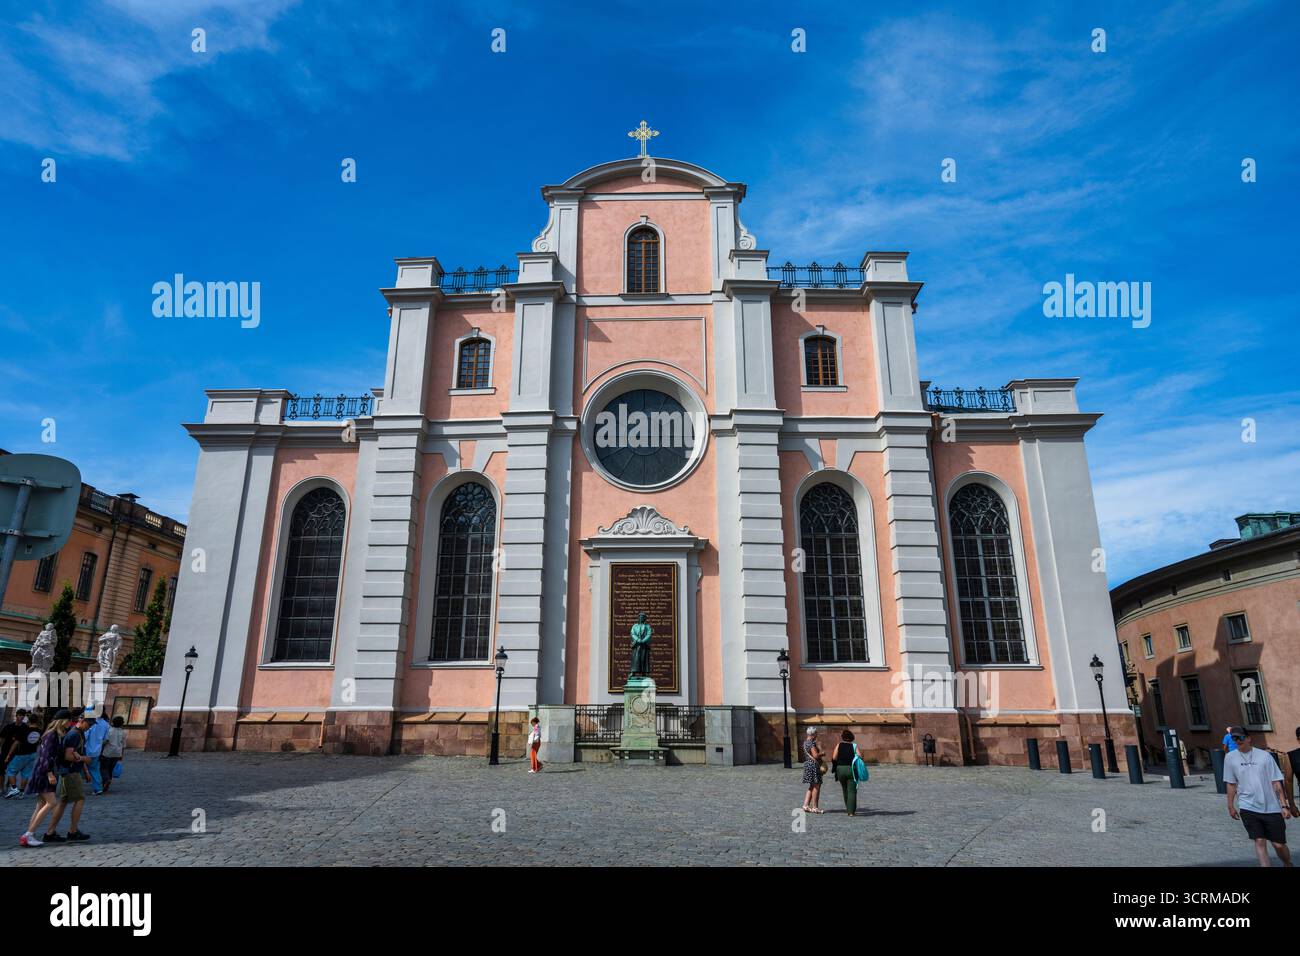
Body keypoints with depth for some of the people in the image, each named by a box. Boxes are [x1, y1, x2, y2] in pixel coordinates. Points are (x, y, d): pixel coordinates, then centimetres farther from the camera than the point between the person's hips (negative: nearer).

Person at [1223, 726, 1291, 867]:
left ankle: (1288, 865, 33)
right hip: (1248, 808, 0)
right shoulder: (1230, 758, 1)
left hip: (1271, 808, 0)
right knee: (1260, 841, -8)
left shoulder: (1264, 755, -1)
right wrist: (1231, 806, 9)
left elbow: (1276, 783, 1)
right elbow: (1231, 784, 8)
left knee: (1279, 844, 6)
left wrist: (1284, 805, -2)